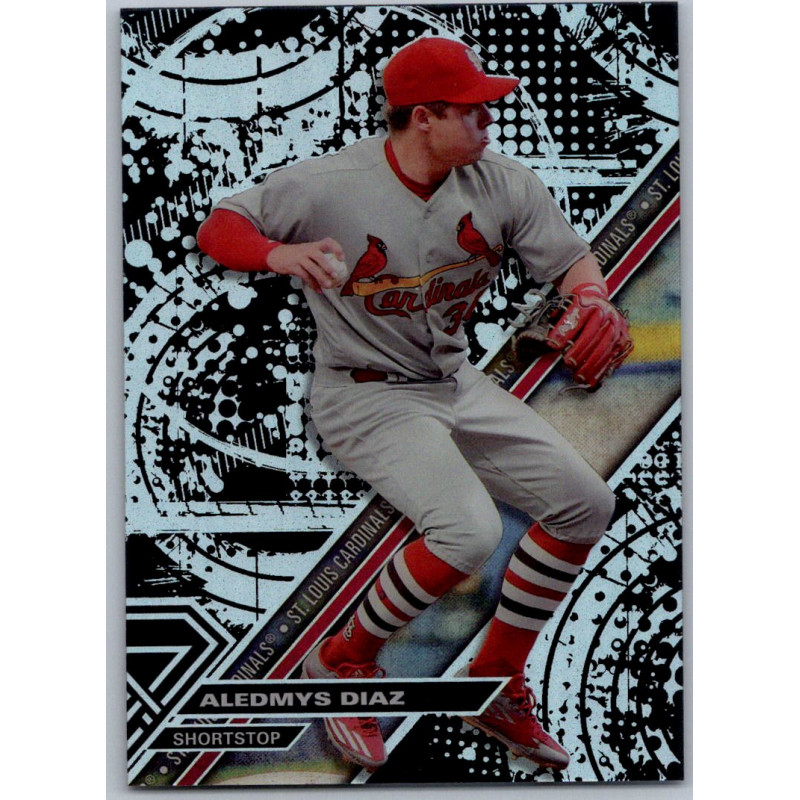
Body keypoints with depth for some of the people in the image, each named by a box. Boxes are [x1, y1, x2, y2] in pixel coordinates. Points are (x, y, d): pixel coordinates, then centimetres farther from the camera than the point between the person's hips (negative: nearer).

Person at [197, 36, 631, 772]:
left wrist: (590, 300, -24)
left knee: (585, 503, 4)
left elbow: (571, 257, 1)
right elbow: (218, 226, -13)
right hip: (367, 398, -7)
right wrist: (280, 254, -35)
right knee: (468, 530, -28)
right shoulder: (329, 185, -18)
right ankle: (343, 661, 0)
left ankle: (497, 686, 18)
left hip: (458, 384, 7)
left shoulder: (501, 184, -5)